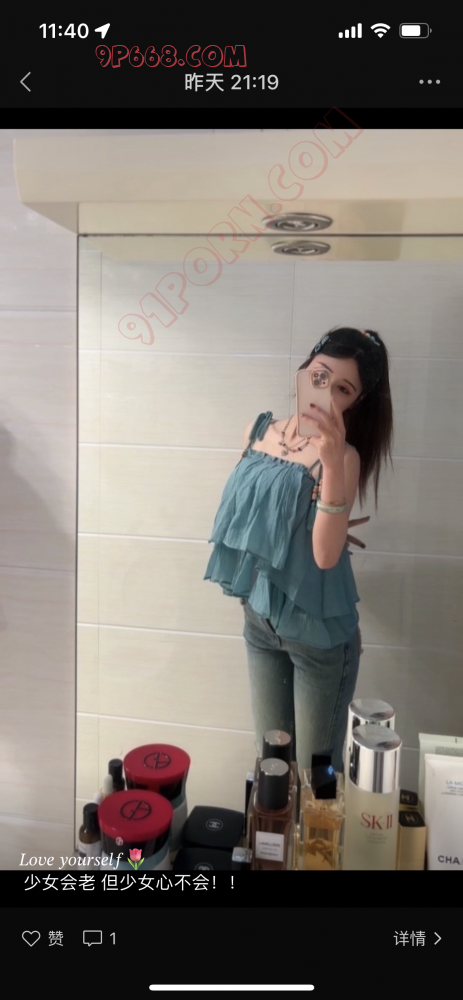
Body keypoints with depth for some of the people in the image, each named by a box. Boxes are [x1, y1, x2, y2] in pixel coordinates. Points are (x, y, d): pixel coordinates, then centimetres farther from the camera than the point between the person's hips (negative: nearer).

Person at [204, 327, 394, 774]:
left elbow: (325, 555, -29)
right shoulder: (259, 429, -1)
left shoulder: (343, 456, -17)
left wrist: (332, 461, -38)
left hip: (317, 630, -5)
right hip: (259, 618, 5)